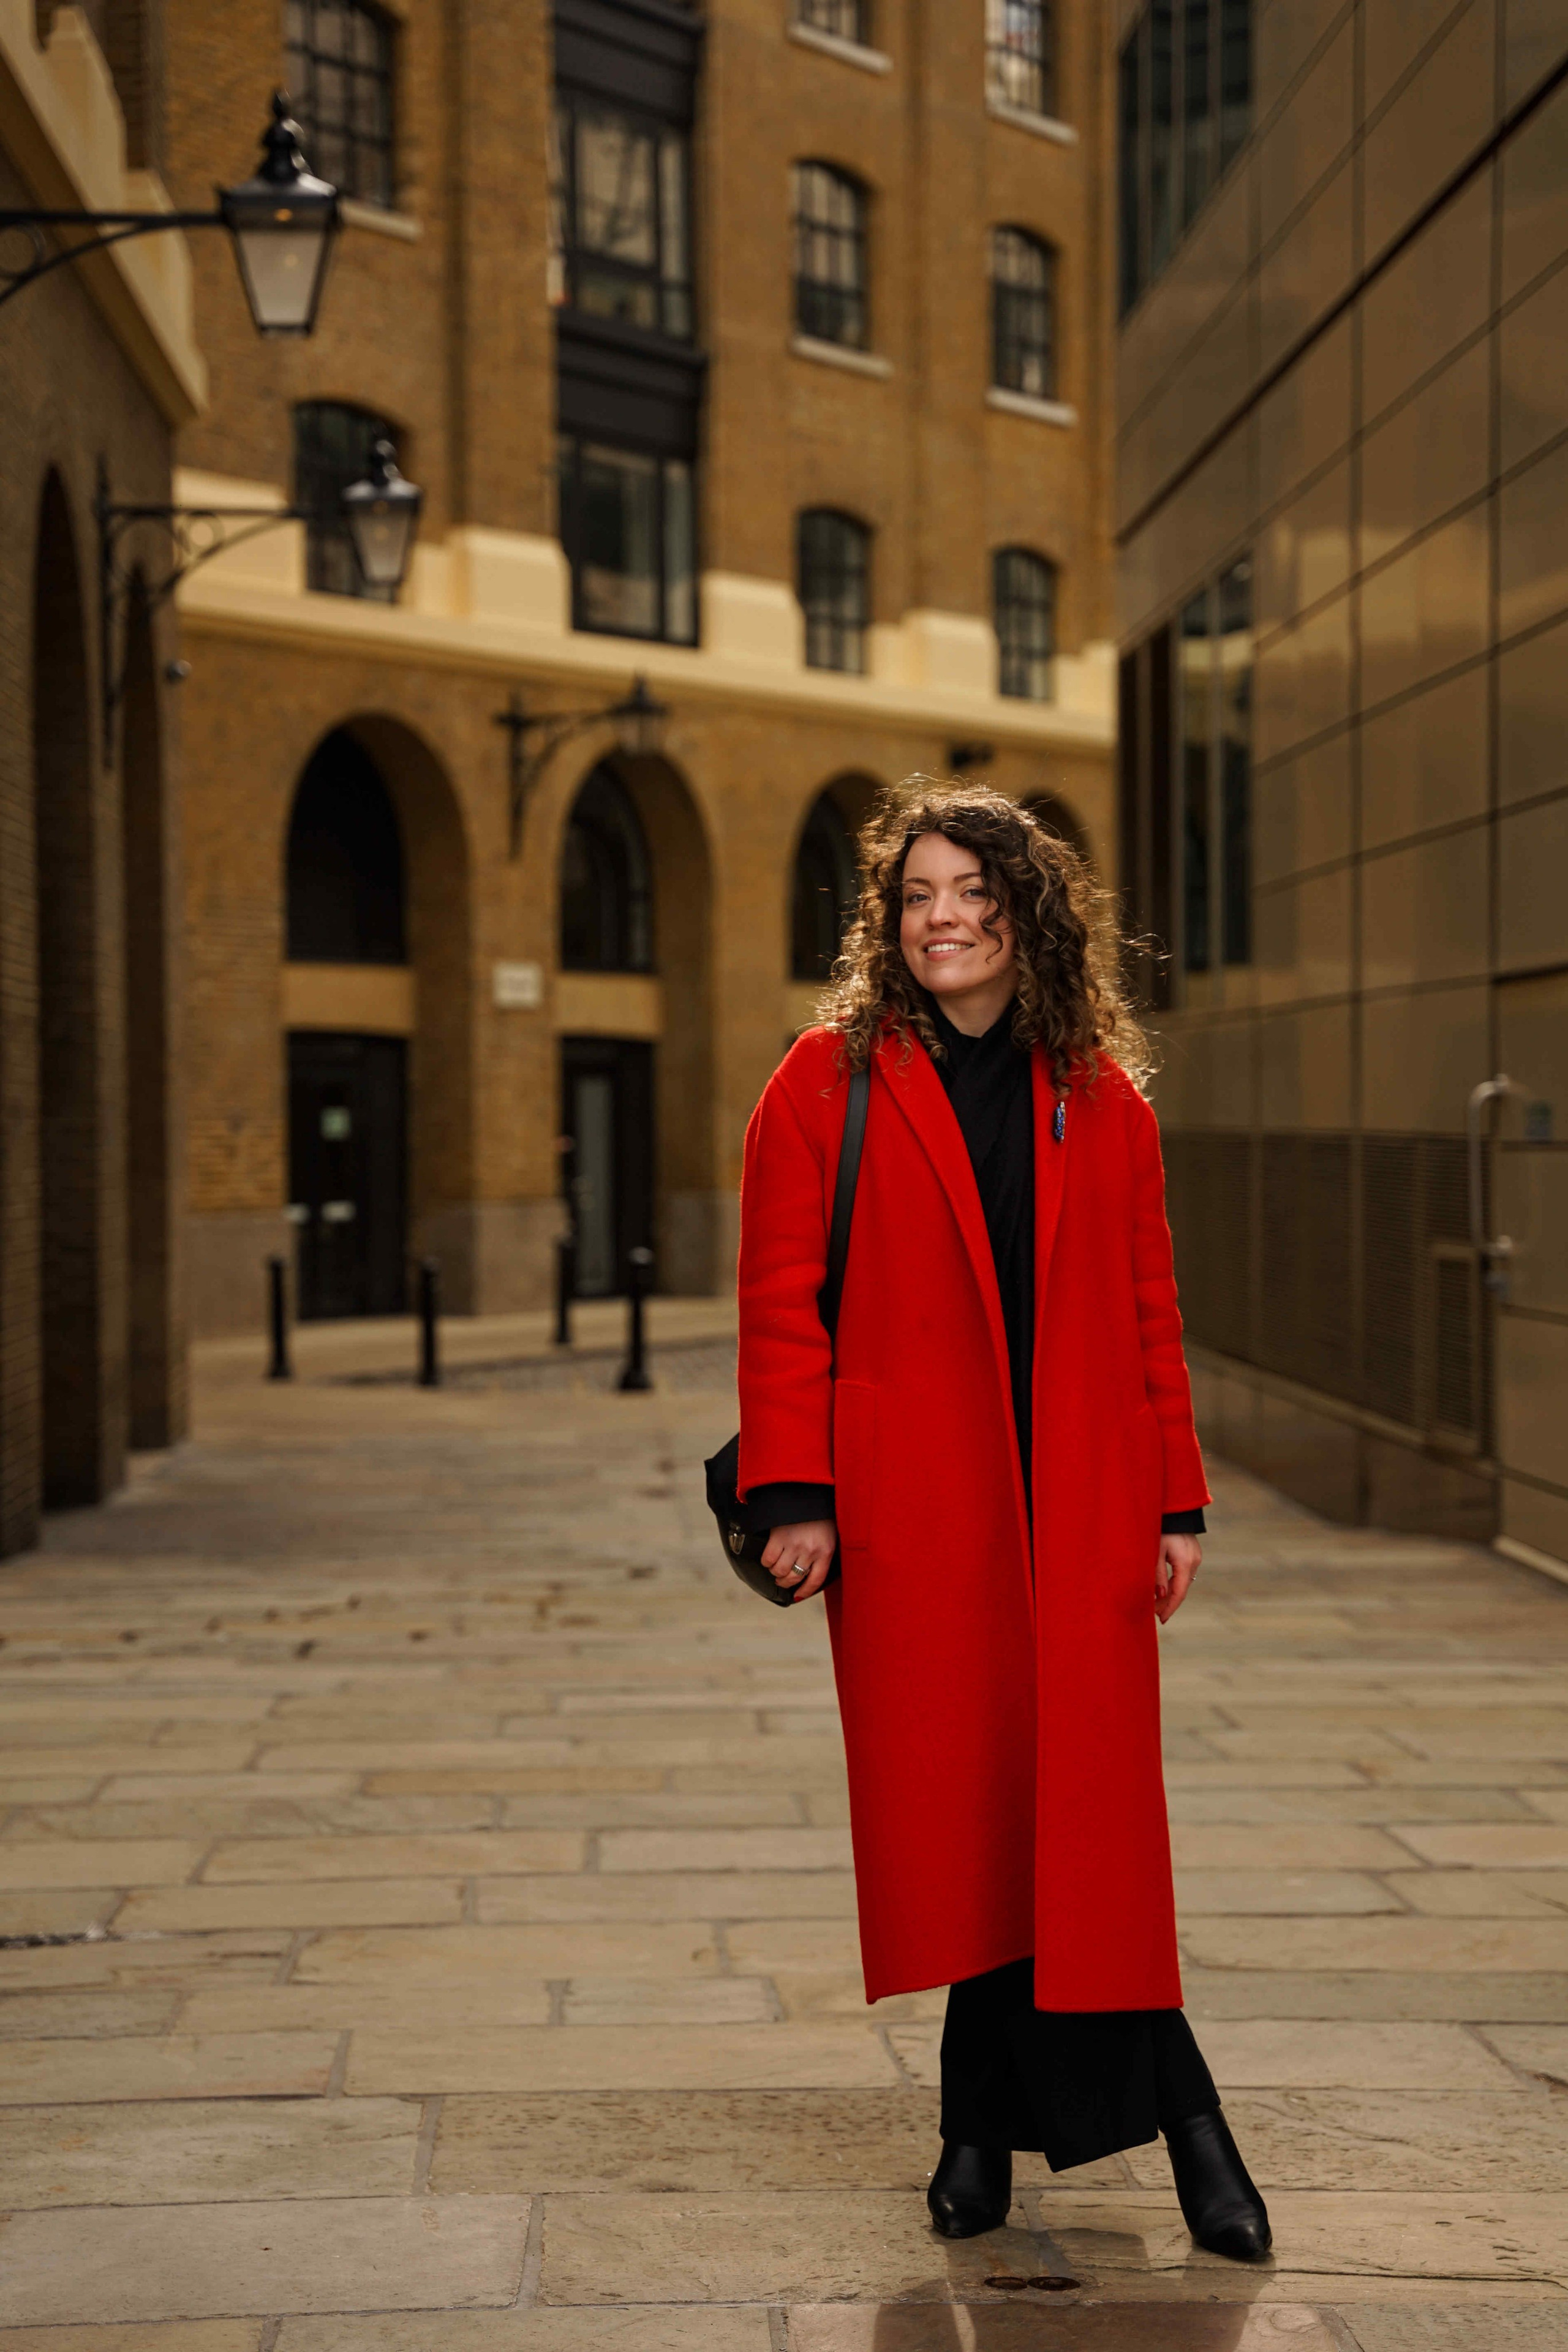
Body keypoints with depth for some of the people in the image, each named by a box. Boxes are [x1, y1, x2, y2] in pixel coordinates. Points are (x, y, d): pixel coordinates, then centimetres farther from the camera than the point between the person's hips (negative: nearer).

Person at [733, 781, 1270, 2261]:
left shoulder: (1100, 1097, 9)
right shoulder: (830, 1083, 1)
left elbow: (1149, 1313, 11)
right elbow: (781, 1304, -1)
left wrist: (1176, 1501, 7)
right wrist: (794, 1497, -9)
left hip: (1077, 1508, 2)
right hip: (914, 1512, -2)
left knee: (1089, 1802, -2)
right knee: (954, 1800, 2)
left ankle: (995, 2103, 12)